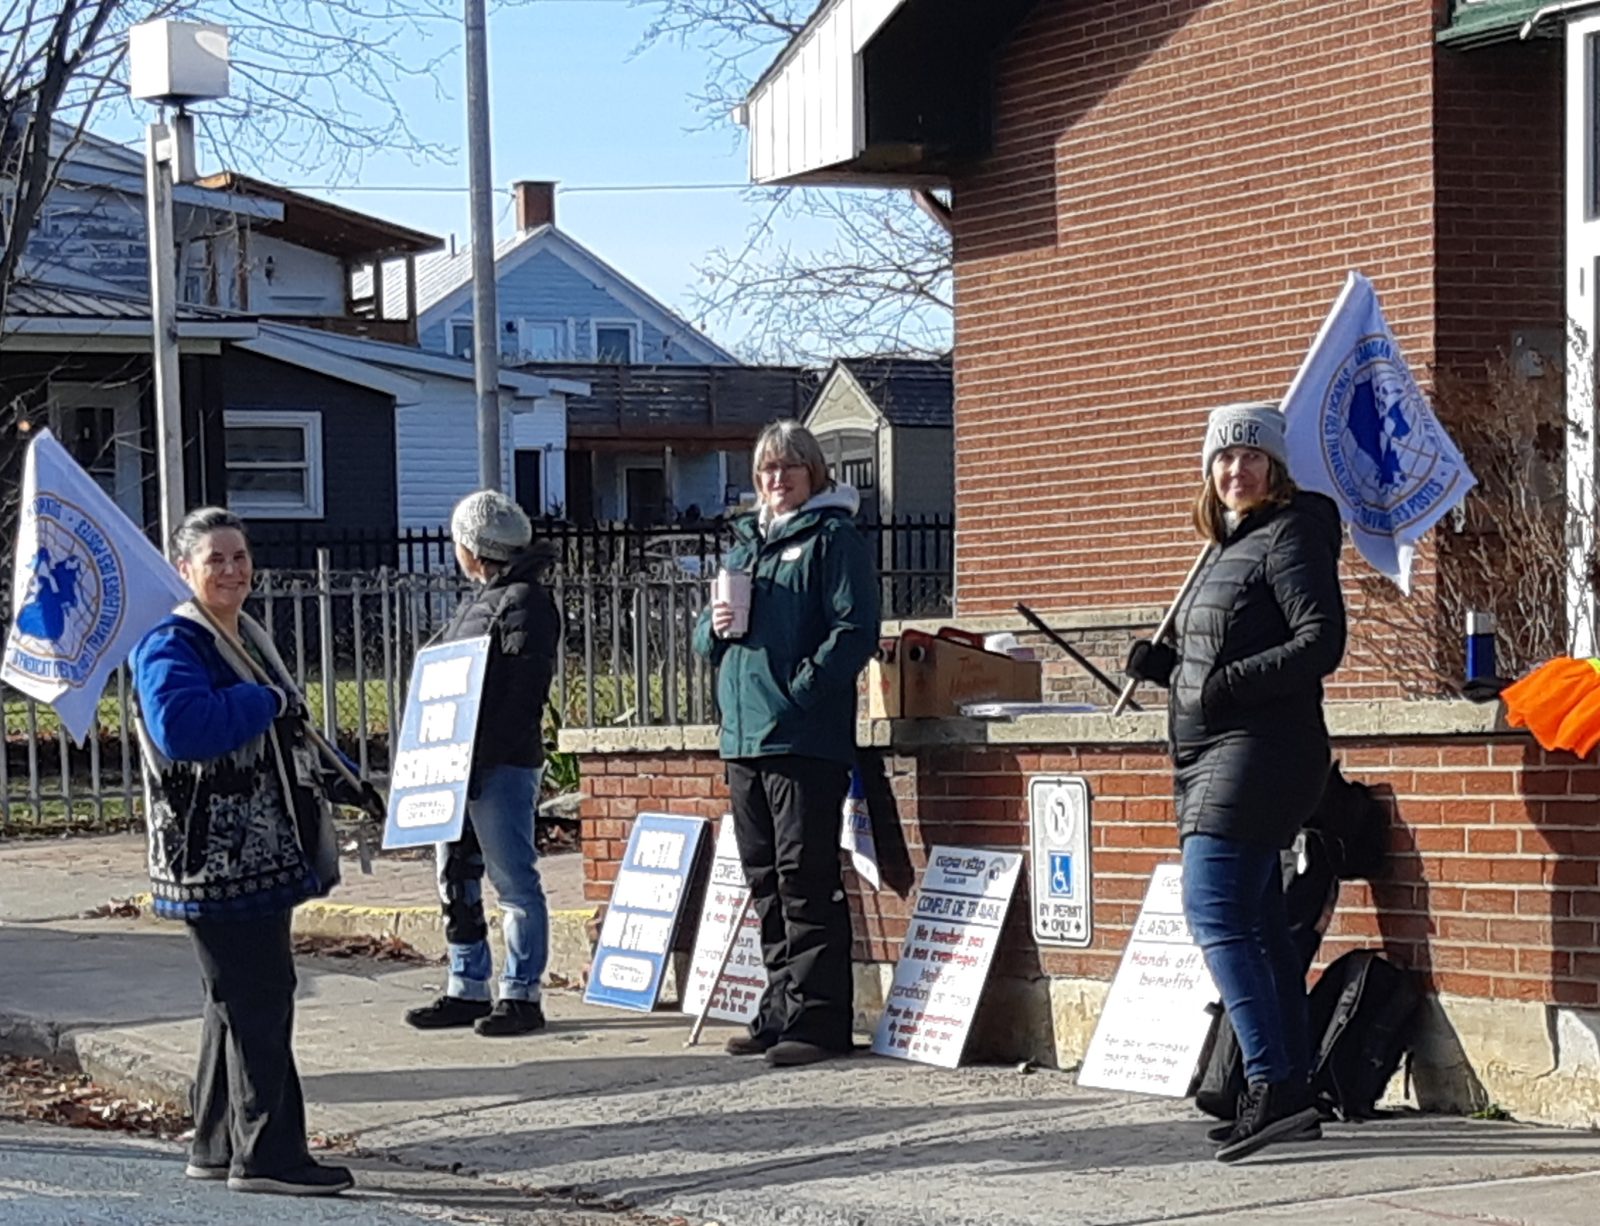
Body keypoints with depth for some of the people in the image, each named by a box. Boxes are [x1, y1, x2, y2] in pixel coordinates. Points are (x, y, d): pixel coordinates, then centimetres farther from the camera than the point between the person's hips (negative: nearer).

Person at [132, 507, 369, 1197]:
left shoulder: (248, 639, 17)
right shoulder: (171, 645, -13)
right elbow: (180, 725, -33)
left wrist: (339, 785, 27)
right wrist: (265, 702, -23)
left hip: (261, 851, 10)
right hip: (215, 854, -10)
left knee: (239, 1002, 14)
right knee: (258, 999, -9)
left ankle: (217, 1147, 22)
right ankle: (266, 1154, -4)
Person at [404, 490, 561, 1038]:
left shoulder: (525, 602, -11)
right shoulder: (480, 599, 19)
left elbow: (525, 690, -19)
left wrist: (483, 756, -23)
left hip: (502, 766, -10)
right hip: (460, 764, 10)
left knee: (514, 880, -3)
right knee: (456, 879, 13)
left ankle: (521, 995, 2)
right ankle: (468, 989, 21)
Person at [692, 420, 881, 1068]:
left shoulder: (833, 539, -2)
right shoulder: (744, 543, 21)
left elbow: (855, 629, -12)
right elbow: (706, 638, 25)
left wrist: (802, 687, -17)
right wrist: (715, 626, 2)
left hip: (807, 740, -8)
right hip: (743, 738, 8)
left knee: (805, 879, -9)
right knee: (765, 881, 11)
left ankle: (816, 1018, -8)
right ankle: (781, 1009, 18)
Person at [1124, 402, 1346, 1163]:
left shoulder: (1289, 537, -7)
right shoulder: (1228, 549, 20)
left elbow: (1321, 641, -17)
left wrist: (1228, 683, -23)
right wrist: (1167, 666, 8)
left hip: (1259, 751, -10)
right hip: (1216, 758, 10)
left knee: (1215, 912, -19)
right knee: (1258, 928, 10)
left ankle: (1270, 1086, -24)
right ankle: (1289, 1097, 13)